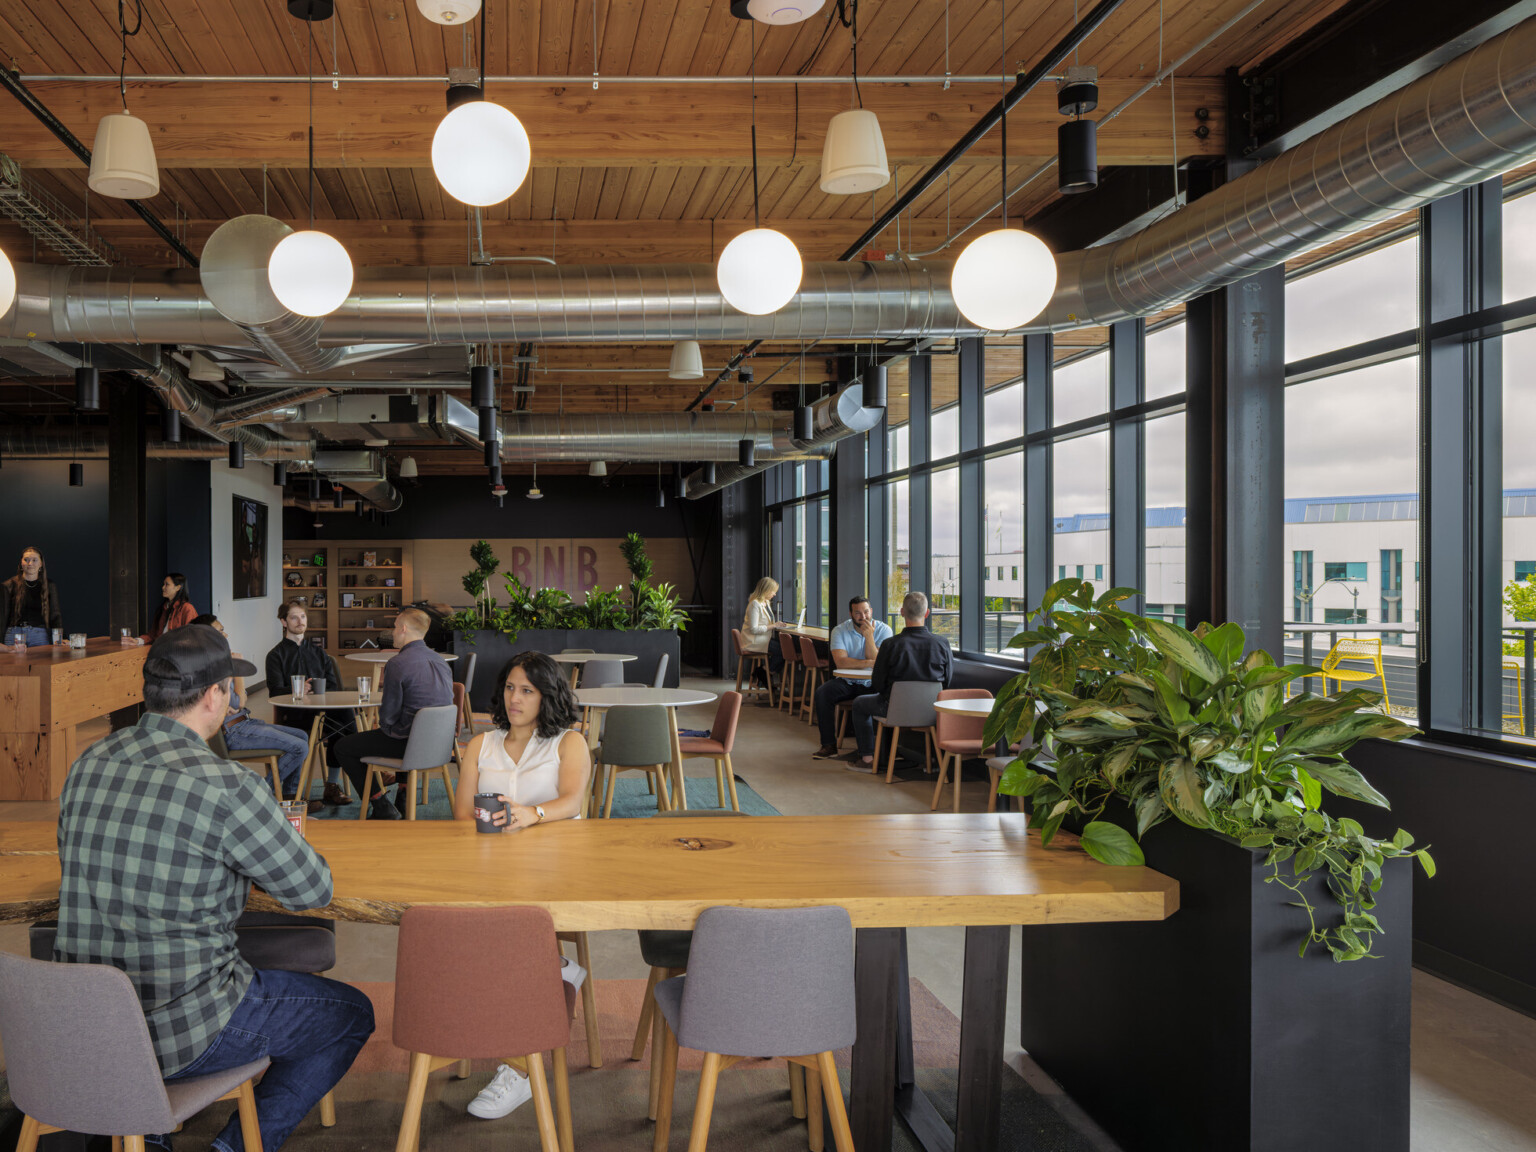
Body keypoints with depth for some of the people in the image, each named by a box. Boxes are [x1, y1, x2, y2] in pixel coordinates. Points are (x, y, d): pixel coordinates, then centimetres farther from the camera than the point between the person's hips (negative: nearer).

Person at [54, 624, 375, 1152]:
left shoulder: (88, 765, 0)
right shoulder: (224, 786, -22)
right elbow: (312, 890, -12)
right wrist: (269, 841, 10)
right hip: (180, 1032, -7)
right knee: (352, 1014, 12)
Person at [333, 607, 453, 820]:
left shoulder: (399, 664, -18)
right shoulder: (440, 661, 6)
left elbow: (388, 717, -16)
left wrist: (382, 722, 9)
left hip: (411, 743, -8)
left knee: (343, 748, 9)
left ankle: (381, 808, 11)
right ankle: (404, 797, 33)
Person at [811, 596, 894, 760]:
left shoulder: (883, 630, -4)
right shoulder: (840, 631, -4)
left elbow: (876, 662, -14)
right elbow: (841, 662, -19)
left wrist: (869, 636, -22)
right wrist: (868, 663, -25)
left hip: (872, 684, -1)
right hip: (847, 682, 1)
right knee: (822, 693, -24)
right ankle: (829, 745, -16)